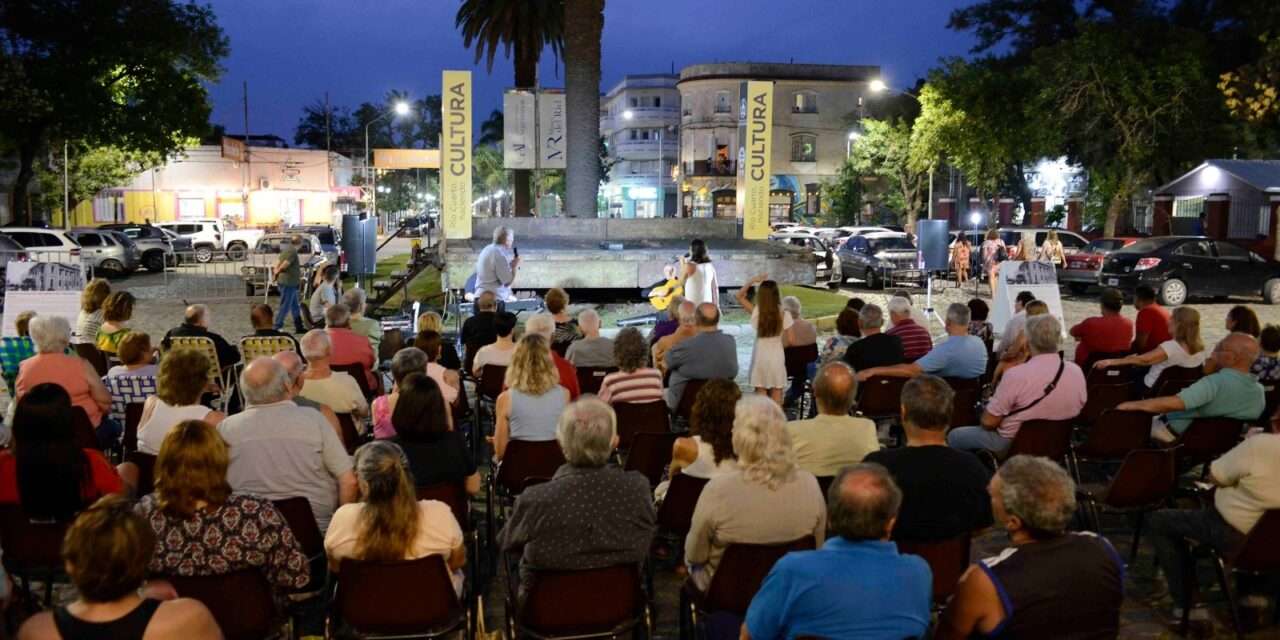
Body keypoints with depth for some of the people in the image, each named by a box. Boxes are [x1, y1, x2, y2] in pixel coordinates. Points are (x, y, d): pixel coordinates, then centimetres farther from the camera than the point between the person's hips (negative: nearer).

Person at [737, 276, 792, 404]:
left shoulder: (756, 311, -12)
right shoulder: (784, 314, -14)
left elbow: (739, 295, 1)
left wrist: (753, 280, -3)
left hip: (760, 356, 1)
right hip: (777, 356, -1)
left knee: (761, 392, 9)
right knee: (776, 392, 8)